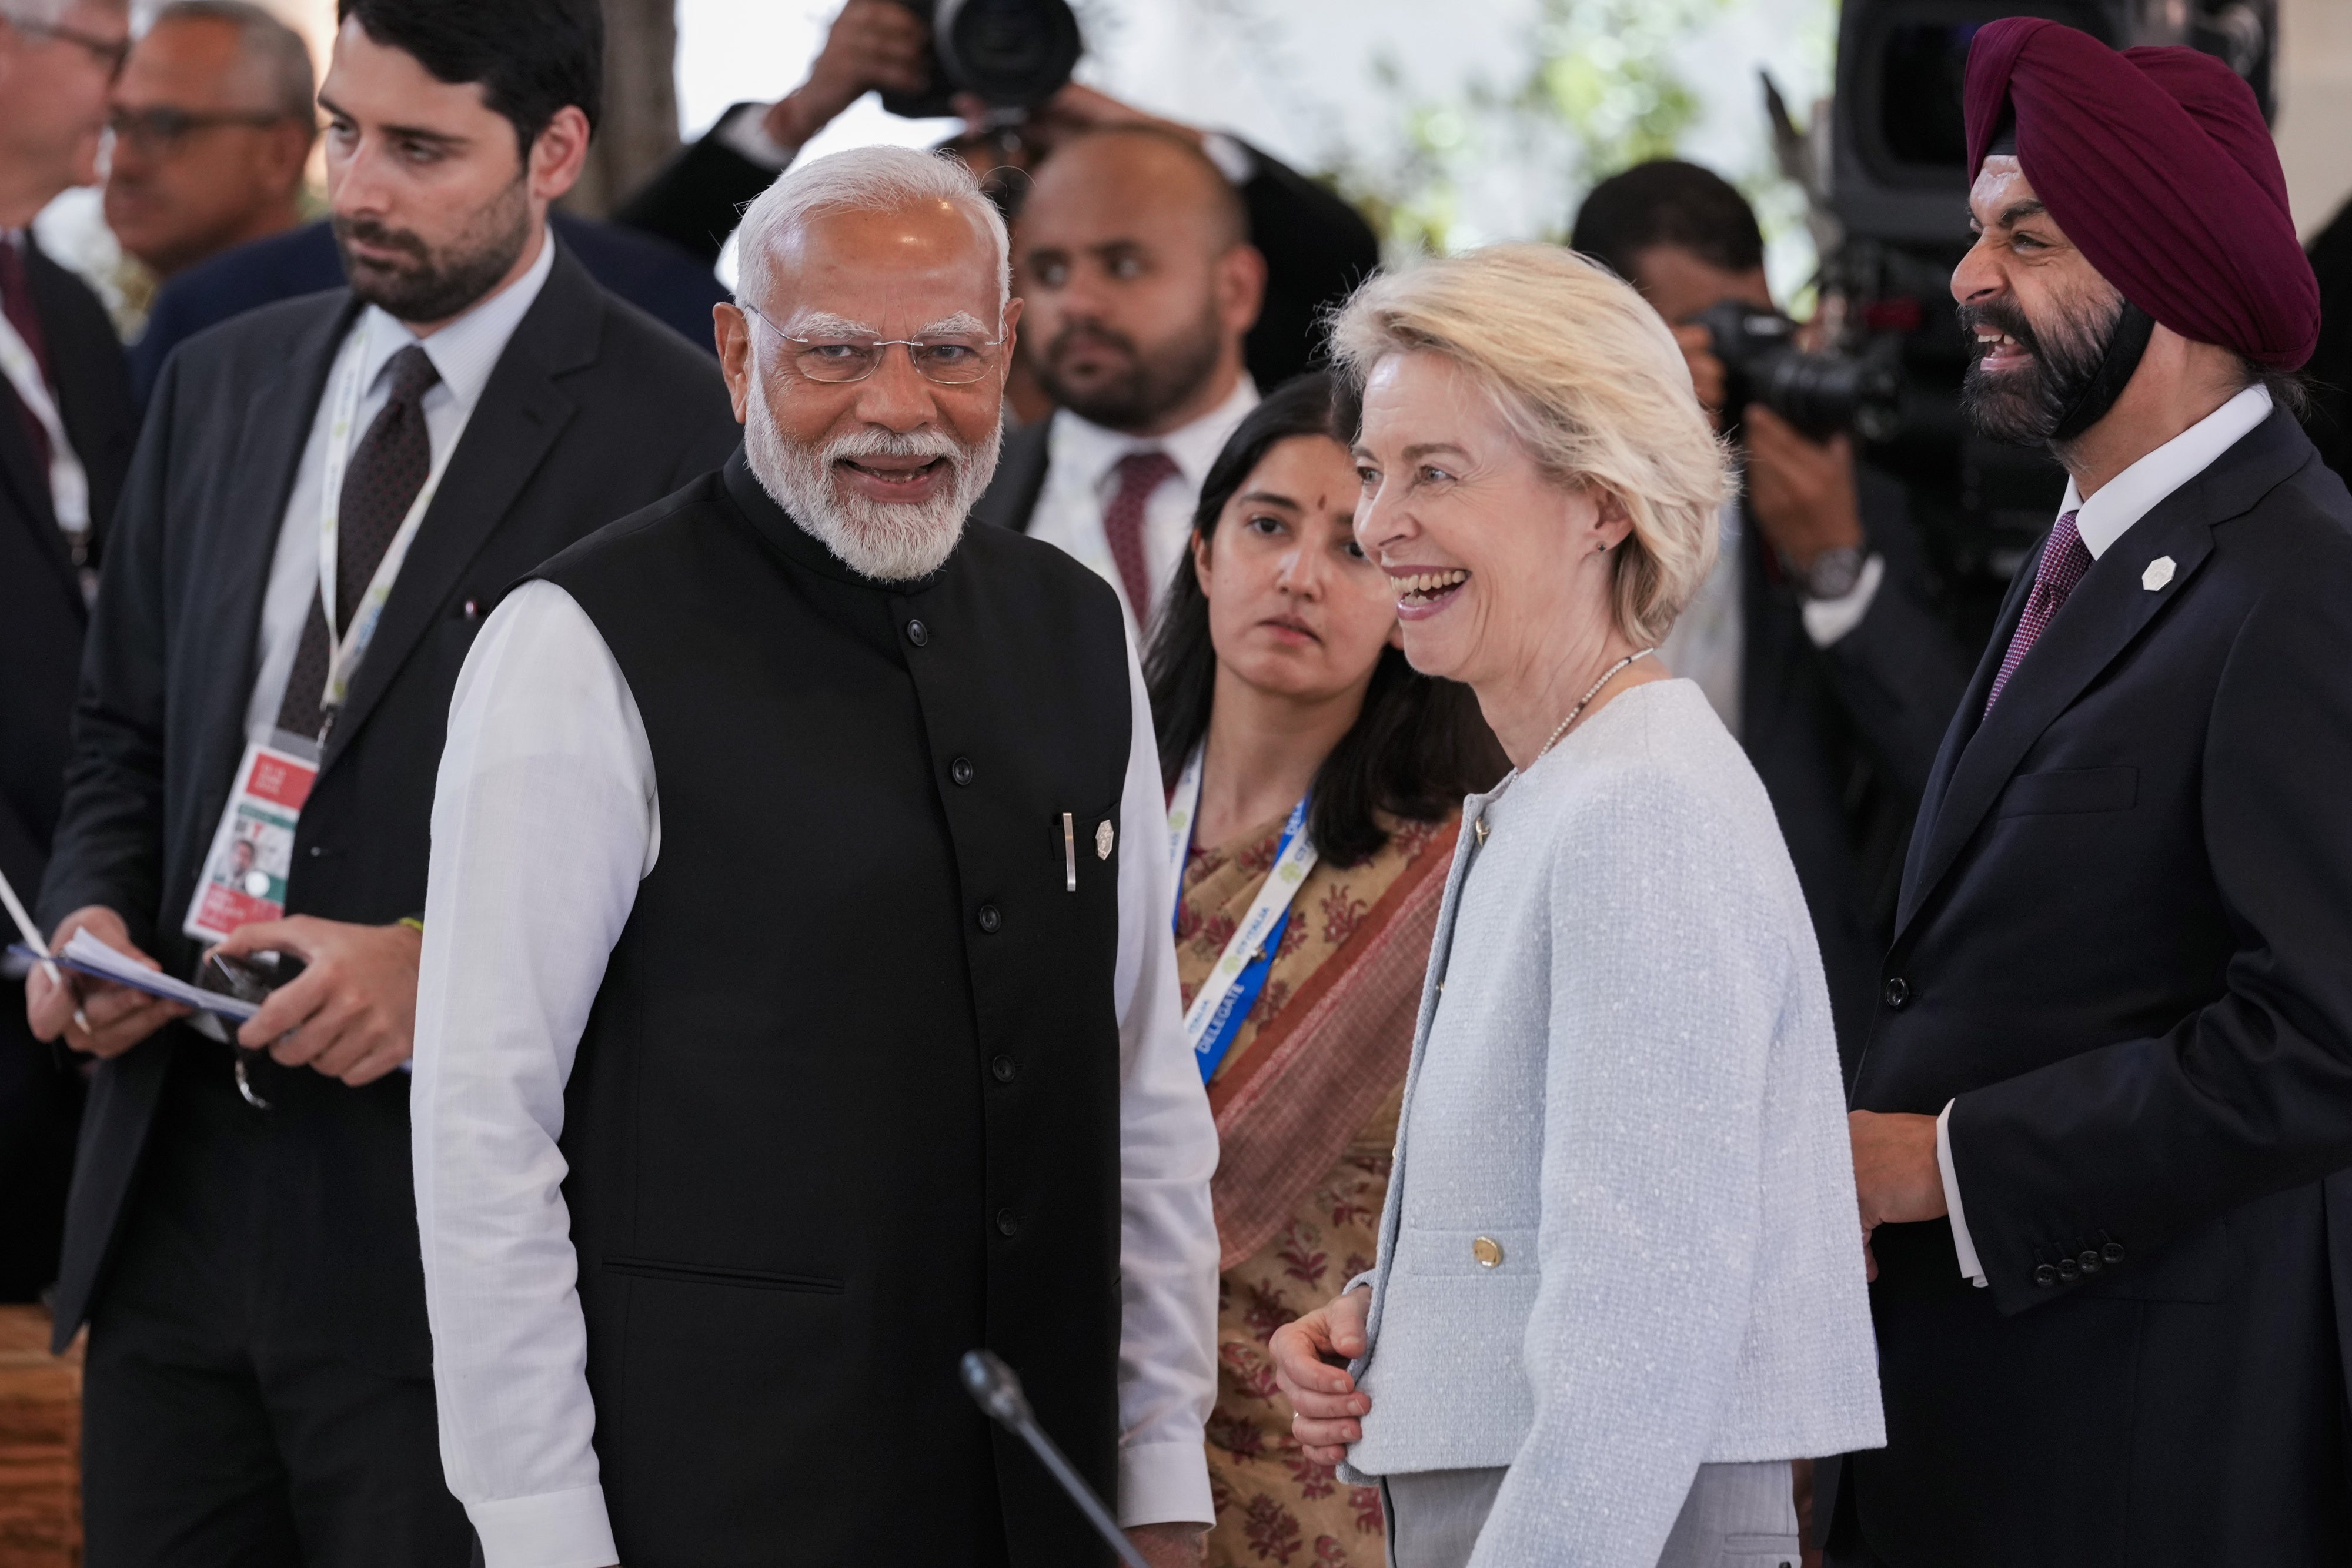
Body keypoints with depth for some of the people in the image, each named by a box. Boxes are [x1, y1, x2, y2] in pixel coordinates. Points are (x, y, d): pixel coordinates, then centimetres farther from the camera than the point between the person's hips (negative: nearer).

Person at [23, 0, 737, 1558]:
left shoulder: (672, 430, -7)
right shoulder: (224, 386, 14)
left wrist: (448, 959, -18)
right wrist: (95, 913, 0)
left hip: (439, 1227, -6)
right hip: (171, 1192, 6)